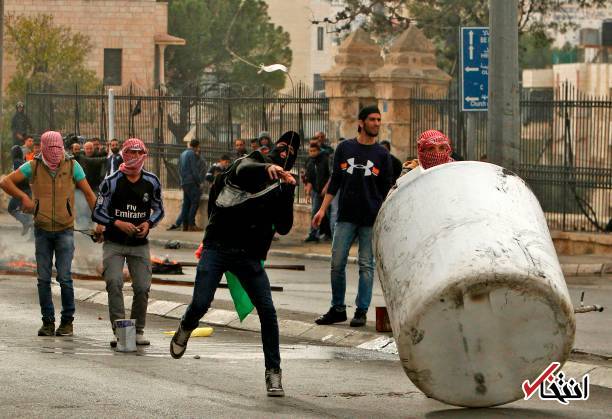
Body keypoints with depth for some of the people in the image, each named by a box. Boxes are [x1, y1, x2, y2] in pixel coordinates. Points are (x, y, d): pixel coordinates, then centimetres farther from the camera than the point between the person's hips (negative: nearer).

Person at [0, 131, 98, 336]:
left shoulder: (72, 166, -3)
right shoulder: (33, 166, -2)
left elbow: (89, 194, 1)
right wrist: (24, 197, -17)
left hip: (65, 230, -2)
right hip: (42, 231, 2)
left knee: (64, 277, -9)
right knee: (43, 279, 3)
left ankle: (67, 321, 3)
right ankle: (48, 322, 11)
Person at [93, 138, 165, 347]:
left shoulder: (151, 182, 2)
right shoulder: (112, 181, -7)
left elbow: (158, 209, 15)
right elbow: (98, 212, -5)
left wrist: (148, 224, -5)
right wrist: (118, 224, -19)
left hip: (140, 244, 3)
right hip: (114, 243, -3)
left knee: (142, 287, -2)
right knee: (114, 283, -19)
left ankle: (138, 331, 14)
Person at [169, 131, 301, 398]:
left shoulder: (281, 188, 11)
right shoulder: (253, 162, 3)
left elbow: (283, 228, 0)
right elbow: (244, 170, -24)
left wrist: (288, 193, -10)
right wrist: (267, 168, -45)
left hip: (249, 256, 3)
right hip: (217, 248, -3)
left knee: (267, 312, -8)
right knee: (200, 304, -10)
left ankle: (273, 372, 3)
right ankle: (185, 330, 27)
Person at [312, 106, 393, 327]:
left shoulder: (382, 154, 6)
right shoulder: (344, 148, 8)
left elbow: (386, 189, 8)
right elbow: (335, 180, 12)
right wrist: (322, 209, 5)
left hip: (371, 219, -1)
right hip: (346, 216, 1)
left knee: (366, 266, 0)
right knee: (337, 263, -1)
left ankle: (361, 310, 6)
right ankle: (338, 309, 10)